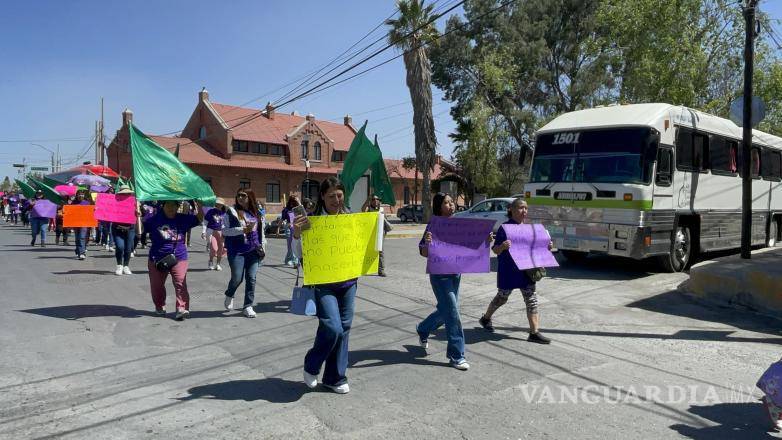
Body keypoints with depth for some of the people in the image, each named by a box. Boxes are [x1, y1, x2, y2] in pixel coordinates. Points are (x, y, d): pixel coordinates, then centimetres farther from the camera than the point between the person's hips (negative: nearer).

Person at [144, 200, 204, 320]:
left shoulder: (183, 219, 2)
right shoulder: (154, 220, 1)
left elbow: (199, 218, -1)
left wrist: (199, 204, -13)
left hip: (179, 257, -1)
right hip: (157, 258, 1)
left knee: (180, 283, -15)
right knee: (157, 285, 12)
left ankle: (182, 308, -17)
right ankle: (159, 306, 34)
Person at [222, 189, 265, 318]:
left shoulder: (256, 213, 10)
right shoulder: (231, 211, -2)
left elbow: (260, 231, 17)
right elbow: (224, 231, -7)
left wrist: (262, 247, 13)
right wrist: (242, 229, -17)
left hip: (253, 250, 3)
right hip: (236, 251, -3)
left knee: (251, 278, 1)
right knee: (237, 278, -3)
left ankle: (248, 306, 11)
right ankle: (229, 295, 29)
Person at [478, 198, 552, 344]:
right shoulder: (505, 227, -12)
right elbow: (495, 250, -12)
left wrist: (547, 247, 0)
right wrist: (502, 246, -34)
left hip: (525, 270, 5)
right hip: (508, 270, -5)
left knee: (531, 299, 0)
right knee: (502, 297, 12)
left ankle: (534, 332, 5)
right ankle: (486, 318, 37)